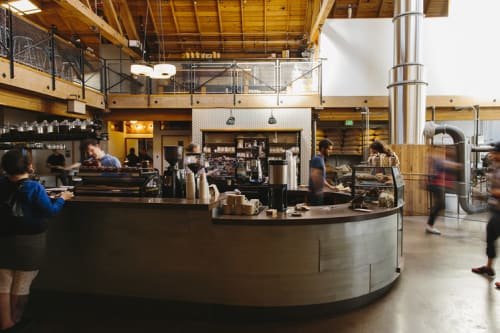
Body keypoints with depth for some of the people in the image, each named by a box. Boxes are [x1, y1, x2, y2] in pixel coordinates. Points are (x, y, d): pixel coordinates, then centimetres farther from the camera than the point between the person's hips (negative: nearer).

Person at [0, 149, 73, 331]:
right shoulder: (34, 187, -19)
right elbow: (50, 211, -17)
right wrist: (61, 198, -2)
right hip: (29, 241, -4)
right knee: (21, 286, 13)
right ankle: (15, 321, 29)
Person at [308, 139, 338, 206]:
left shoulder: (321, 159, 16)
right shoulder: (317, 159, -15)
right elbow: (314, 176, -22)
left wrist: (330, 187, 25)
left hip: (319, 193, 10)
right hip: (315, 193, -10)